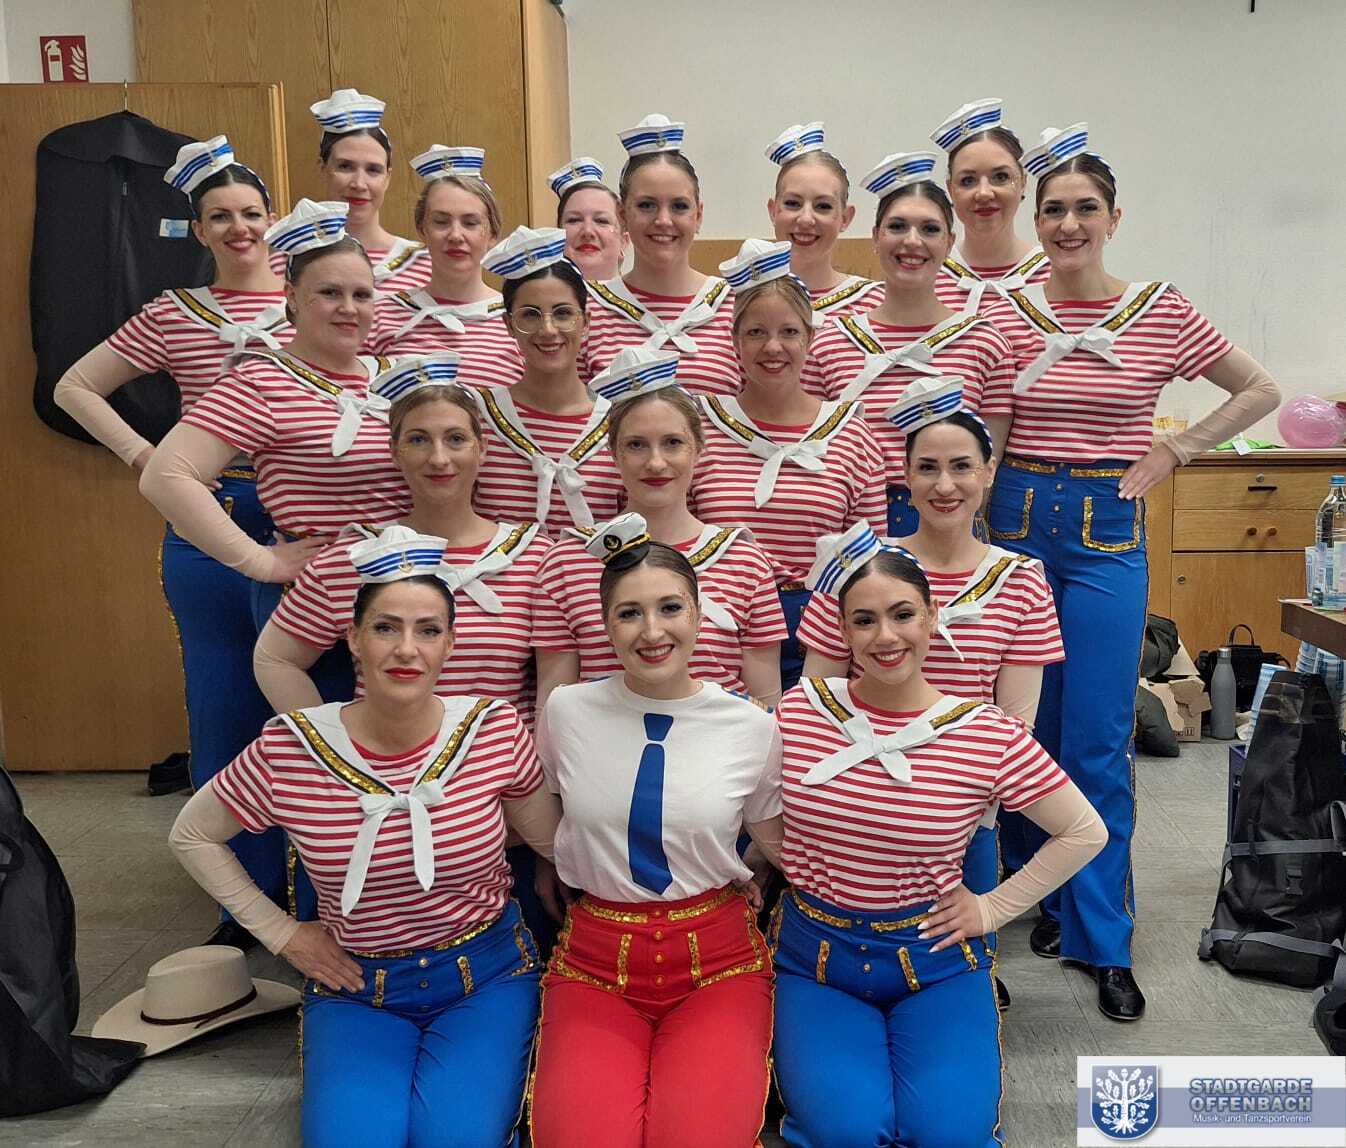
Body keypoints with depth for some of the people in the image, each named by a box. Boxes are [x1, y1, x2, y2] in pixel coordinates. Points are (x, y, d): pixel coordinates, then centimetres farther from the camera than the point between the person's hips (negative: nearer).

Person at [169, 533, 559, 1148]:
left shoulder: (495, 731, -12)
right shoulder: (288, 750, -13)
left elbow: (553, 842, 5)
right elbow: (191, 836, 4)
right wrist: (279, 932, 3)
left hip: (485, 976, -1)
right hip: (356, 987, 1)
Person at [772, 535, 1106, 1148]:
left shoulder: (990, 737, -12)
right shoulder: (798, 711, -8)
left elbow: (1085, 832, 1)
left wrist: (995, 908, 0)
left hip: (933, 957, 0)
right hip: (815, 954, 0)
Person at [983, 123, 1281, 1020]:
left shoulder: (1162, 313, 1)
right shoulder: (1004, 313, 1)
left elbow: (1260, 390, 12)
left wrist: (1176, 453, 5)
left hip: (1108, 530, -1)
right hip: (1017, 518, 1)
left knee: (1098, 741, -1)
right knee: (1025, 729, 9)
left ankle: (1104, 939, 12)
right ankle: (1044, 899, 29)